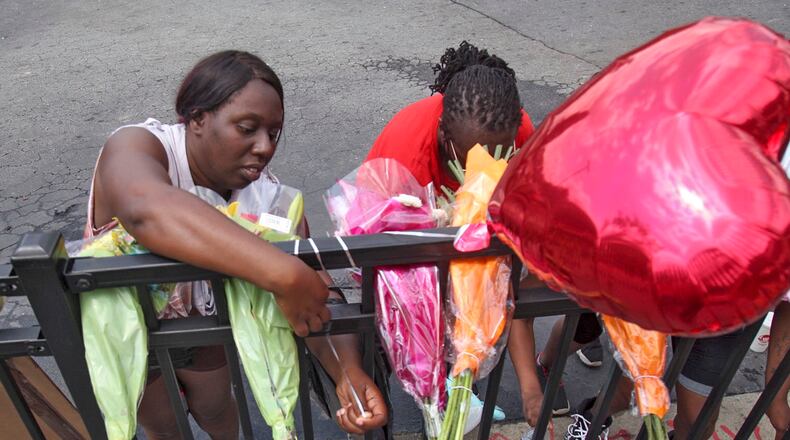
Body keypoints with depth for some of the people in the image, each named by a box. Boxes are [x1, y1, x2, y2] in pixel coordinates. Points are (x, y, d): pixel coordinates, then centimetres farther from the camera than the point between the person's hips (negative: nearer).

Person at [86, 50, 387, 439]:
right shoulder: (136, 147, -35)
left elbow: (314, 297, -28)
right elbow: (147, 211, -59)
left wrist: (348, 372, -45)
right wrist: (283, 274, -67)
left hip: (200, 317, 2)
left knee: (215, 408, 23)